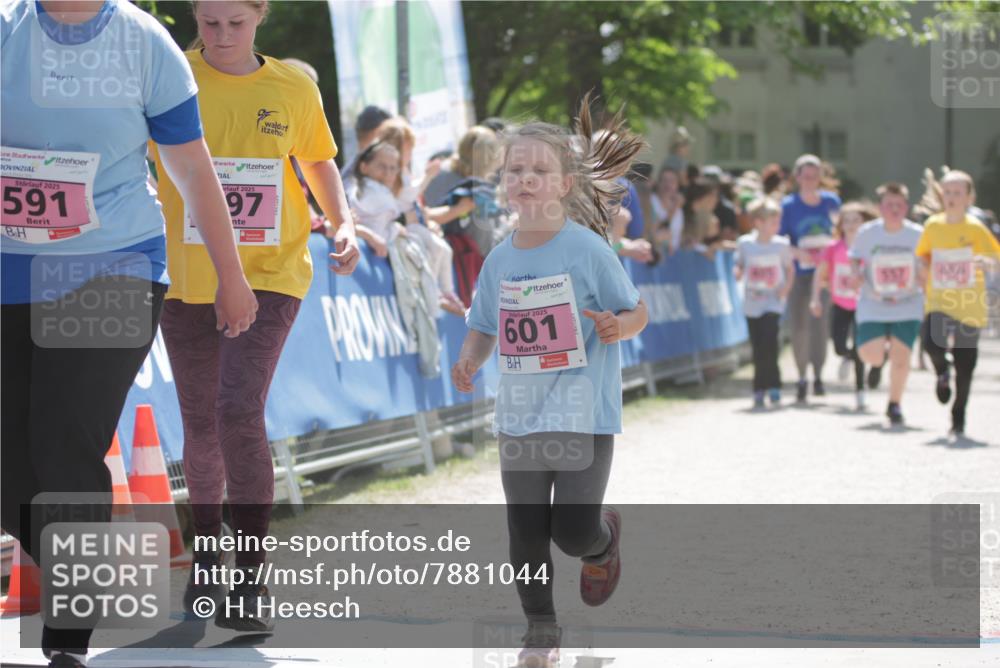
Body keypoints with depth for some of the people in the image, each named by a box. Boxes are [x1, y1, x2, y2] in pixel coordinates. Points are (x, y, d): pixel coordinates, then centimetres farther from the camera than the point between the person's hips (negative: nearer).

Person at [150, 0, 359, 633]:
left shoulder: (294, 86, 1)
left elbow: (318, 159, 17)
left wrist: (345, 224, 3)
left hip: (270, 272, -1)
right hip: (187, 277, 1)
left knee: (239, 409, -19)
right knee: (201, 424, 10)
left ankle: (252, 581, -12)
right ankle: (207, 548, 37)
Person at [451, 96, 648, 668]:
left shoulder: (588, 249, -9)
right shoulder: (499, 261, 5)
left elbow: (637, 313, -3)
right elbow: (484, 328, 15)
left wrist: (616, 326, -25)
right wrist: (469, 363, -4)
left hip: (584, 414, -4)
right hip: (519, 417, 4)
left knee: (574, 531, -6)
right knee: (526, 532, 4)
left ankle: (606, 541, 31)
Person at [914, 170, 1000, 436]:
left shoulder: (975, 228, -6)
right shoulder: (933, 225, 2)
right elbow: (923, 254, 17)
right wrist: (927, 268, -3)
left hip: (969, 304, -1)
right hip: (938, 301, 1)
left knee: (965, 364, 2)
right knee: (932, 343, -24)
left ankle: (958, 417, 20)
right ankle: (942, 373, 13)